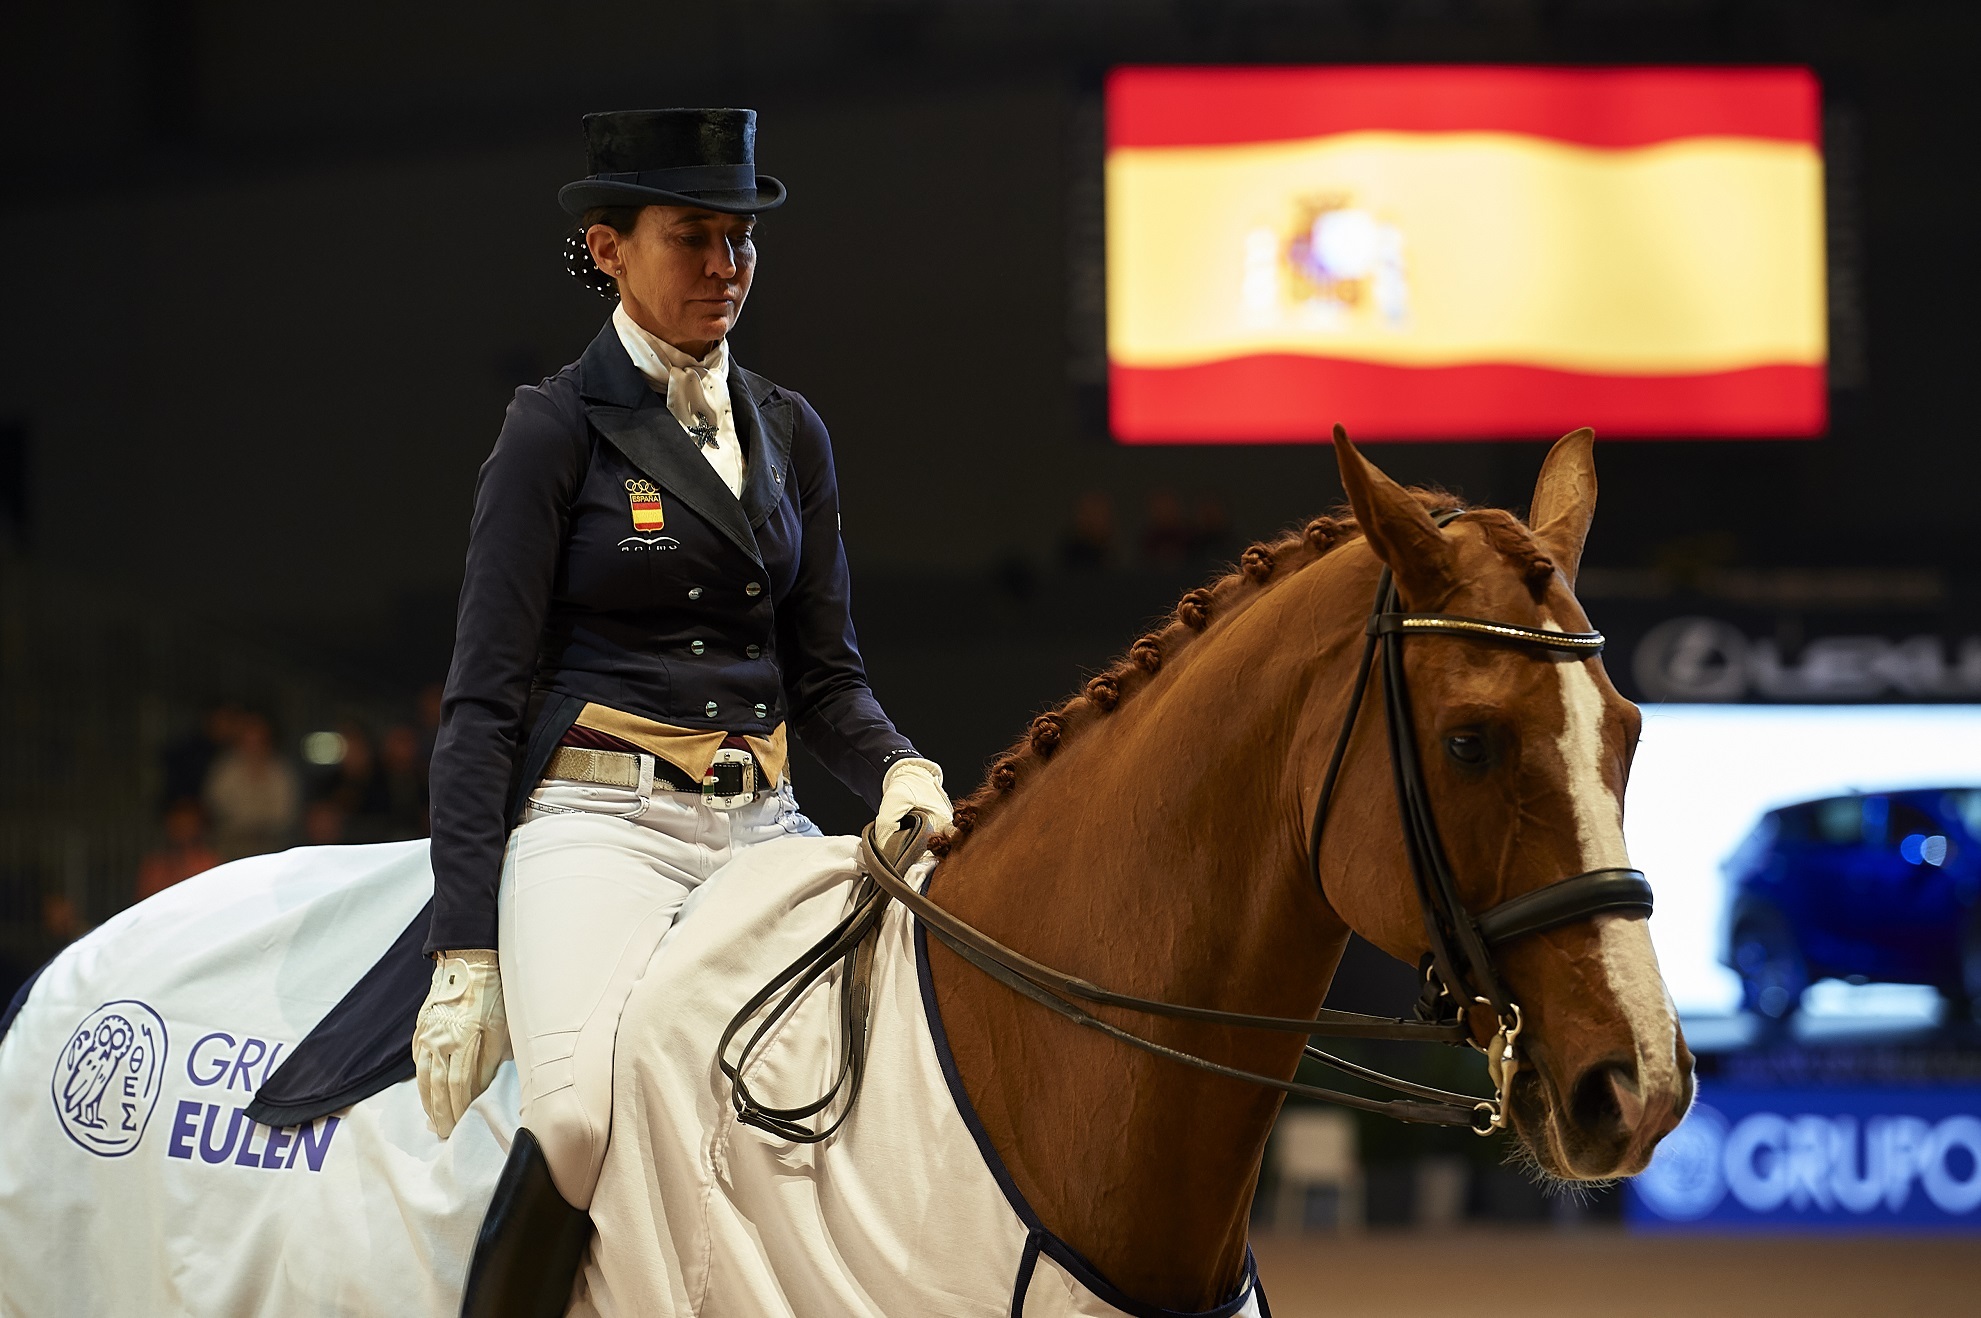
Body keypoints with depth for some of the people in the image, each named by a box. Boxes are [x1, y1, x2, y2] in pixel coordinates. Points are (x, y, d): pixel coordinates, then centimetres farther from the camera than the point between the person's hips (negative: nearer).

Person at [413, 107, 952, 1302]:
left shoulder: (789, 433, 17)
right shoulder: (557, 429, 0)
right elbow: (486, 699, -2)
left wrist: (899, 769, -4)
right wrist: (465, 954, -10)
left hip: (760, 822, 6)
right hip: (597, 817, -6)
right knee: (587, 1118, -31)